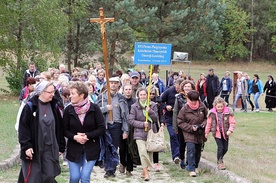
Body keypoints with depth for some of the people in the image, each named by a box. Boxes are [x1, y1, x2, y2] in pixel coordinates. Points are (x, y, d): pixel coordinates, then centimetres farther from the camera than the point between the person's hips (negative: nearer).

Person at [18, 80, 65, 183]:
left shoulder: (54, 106, 6)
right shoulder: (30, 107, -7)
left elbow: (59, 127, 10)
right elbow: (23, 127, -8)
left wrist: (60, 147, 9)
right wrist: (26, 146, -15)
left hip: (50, 149, 4)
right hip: (34, 149, -4)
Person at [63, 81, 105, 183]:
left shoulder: (94, 108, -8)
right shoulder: (68, 110, -4)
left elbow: (102, 129, -7)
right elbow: (65, 130, 2)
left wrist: (87, 136, -17)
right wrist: (74, 137, -16)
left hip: (91, 149, -1)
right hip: (73, 149, 1)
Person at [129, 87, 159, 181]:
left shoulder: (153, 105, 5)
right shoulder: (134, 106, 0)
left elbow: (156, 119, 3)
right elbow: (131, 120, -3)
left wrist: (150, 112, -14)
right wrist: (142, 124, -13)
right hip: (139, 133, -3)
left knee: (149, 153, 5)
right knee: (143, 152, -17)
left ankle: (144, 171, 21)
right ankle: (146, 173, -13)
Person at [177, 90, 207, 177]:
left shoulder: (202, 106, -3)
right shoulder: (184, 109, -11)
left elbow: (207, 117, 11)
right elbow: (180, 122, -7)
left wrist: (204, 124, -10)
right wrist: (191, 127, -17)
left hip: (200, 134, 4)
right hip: (189, 134, -4)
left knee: (198, 151, 13)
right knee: (191, 151, -16)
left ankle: (195, 167, 33)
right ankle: (192, 170, -14)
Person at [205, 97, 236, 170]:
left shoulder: (228, 112, -8)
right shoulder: (212, 113, -6)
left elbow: (232, 122, -6)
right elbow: (209, 123, 4)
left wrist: (230, 130, -20)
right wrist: (206, 132, 9)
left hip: (225, 133, 2)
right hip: (216, 133, -2)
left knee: (225, 148, 10)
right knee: (220, 147, -9)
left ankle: (220, 158, 38)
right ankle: (219, 162, 7)